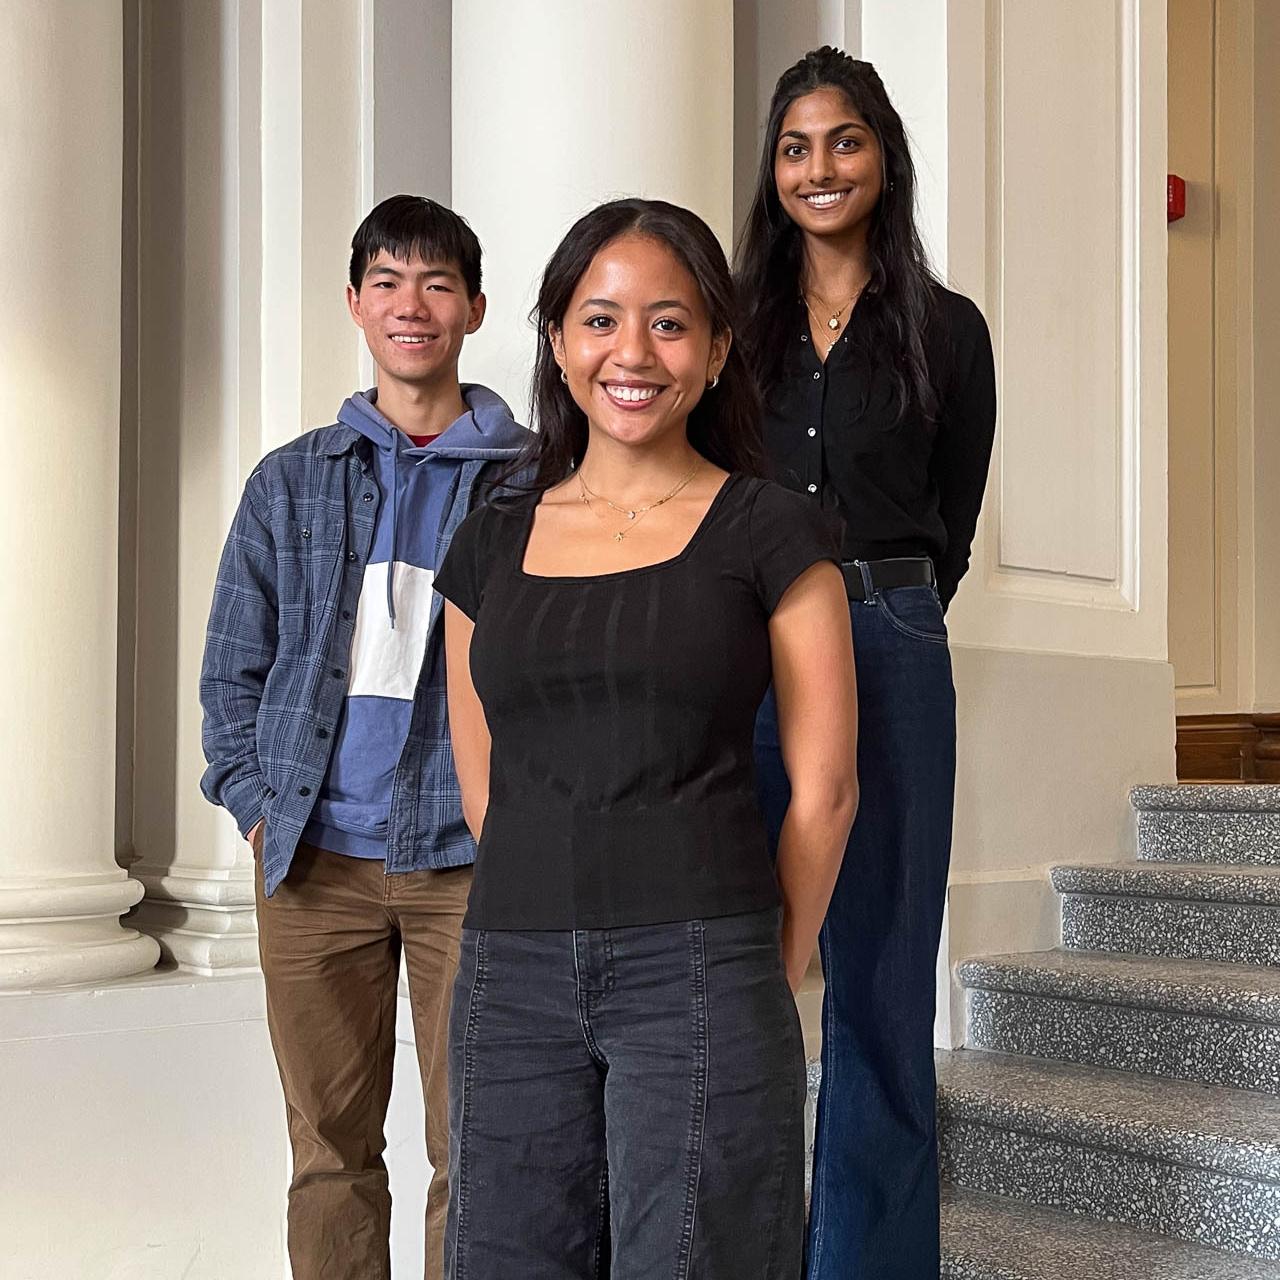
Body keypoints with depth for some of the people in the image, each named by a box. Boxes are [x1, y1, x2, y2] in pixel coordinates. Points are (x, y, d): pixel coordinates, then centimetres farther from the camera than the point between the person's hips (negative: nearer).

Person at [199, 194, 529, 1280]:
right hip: (316, 863, 2)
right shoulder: (290, 481, 10)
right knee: (330, 1149, 10)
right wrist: (259, 806, 1)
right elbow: (232, 668, 13)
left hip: (471, 863, -2)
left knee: (474, 1152, 2)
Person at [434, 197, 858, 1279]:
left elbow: (824, 790, 1)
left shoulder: (769, 531, 0)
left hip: (699, 974, -3)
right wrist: (559, 921, 10)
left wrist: (764, 980, 4)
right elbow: (483, 786, 15)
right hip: (512, 974, 4)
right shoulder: (490, 546, 11)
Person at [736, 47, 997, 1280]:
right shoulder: (734, 319, 10)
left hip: (888, 655, -1)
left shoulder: (945, 329, 8)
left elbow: (949, 527, 13)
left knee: (878, 979, 4)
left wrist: (871, 613, 10)